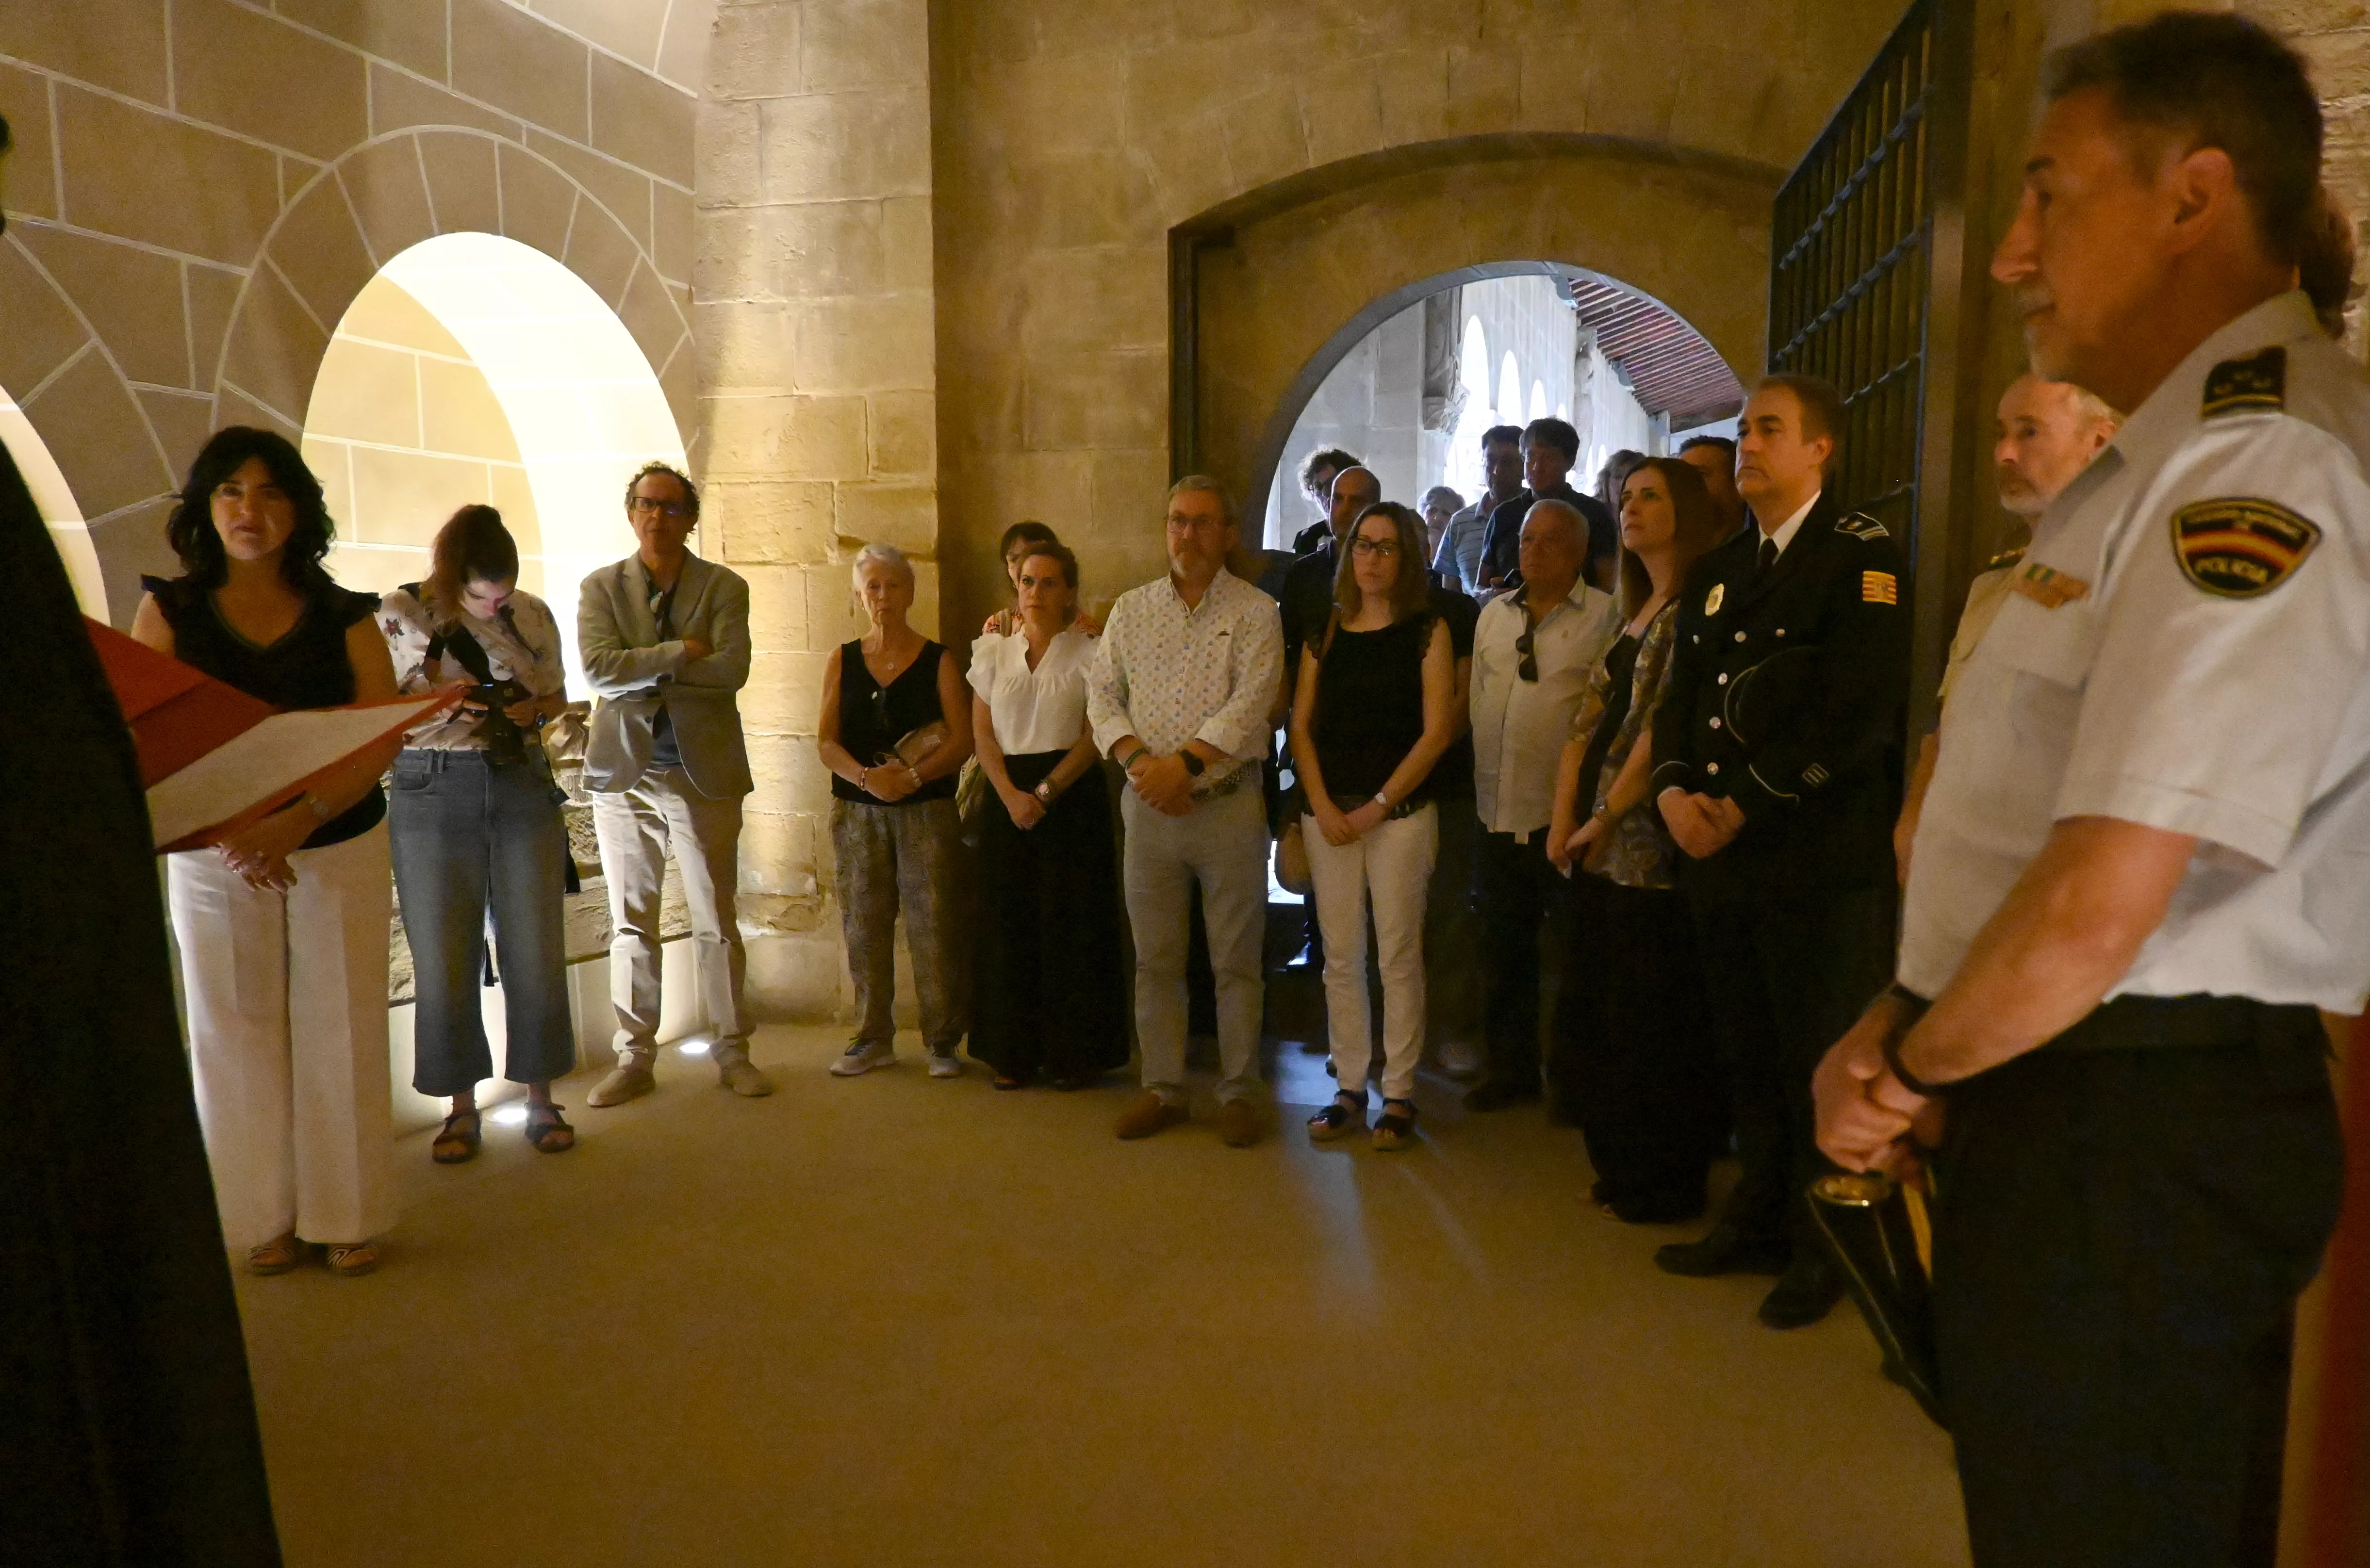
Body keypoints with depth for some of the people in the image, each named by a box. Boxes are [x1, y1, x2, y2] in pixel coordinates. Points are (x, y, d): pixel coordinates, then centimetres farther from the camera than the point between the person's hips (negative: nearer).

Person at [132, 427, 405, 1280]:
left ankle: (349, 1217, 16)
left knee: (341, 1032, 3)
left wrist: (301, 818, -23)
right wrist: (228, 831, -21)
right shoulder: (169, 611, 1)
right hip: (213, 856, 0)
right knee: (238, 1035, 5)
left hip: (341, 848, 0)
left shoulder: (345, 616, 1)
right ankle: (265, 1217, 19)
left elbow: (384, 736, -7)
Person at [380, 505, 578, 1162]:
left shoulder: (532, 615, 2)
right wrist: (439, 702, -18)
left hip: (524, 790, 2)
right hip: (432, 796, -1)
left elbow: (557, 696, 13)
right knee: (442, 959, 3)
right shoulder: (398, 614, -4)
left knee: (536, 952, 4)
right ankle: (462, 1108, 18)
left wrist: (533, 709, -10)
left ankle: (540, 1099, 17)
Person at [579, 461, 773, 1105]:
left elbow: (732, 670, -12)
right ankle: (634, 1058, 18)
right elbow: (598, 670, -9)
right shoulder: (601, 587, 7)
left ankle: (732, 1051, 15)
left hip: (704, 773, -1)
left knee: (717, 921, 4)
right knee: (630, 925, 8)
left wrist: (644, 670, -11)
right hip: (624, 773, 1)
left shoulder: (723, 587, 4)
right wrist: (679, 653, -13)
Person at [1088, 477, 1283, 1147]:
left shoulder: (1255, 612, -1)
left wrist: (1185, 762, -19)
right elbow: (1102, 694, 4)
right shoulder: (1131, 609, 10)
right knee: (1155, 960, 10)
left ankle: (1239, 1093, 16)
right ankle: (1163, 1089, 21)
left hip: (1229, 803, -3)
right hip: (1149, 807, 3)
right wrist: (1138, 760, -11)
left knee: (1236, 961, 4)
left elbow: (1251, 702, -12)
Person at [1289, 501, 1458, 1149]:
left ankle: (1399, 1095, 8)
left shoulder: (1427, 632, 1)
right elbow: (1301, 725, 7)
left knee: (1398, 955, 0)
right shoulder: (1326, 633, 10)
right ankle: (1349, 1089, 14)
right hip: (1328, 812, 3)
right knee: (1340, 956, 6)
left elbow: (1436, 731, -6)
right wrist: (1322, 806, -6)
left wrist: (1378, 806, -10)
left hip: (1400, 812, -3)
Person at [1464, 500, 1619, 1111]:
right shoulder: (1494, 614, 13)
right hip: (1498, 811, 6)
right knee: (1503, 948, 13)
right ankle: (1509, 1071, 27)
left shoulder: (1604, 618, -6)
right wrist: (1482, 783, 13)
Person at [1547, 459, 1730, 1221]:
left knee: (1649, 1021, 1)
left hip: (1645, 842, -9)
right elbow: (1589, 719, 12)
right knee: (1597, 1015, 15)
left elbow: (1663, 728, -16)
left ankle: (1663, 1186, 17)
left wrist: (1602, 822, -12)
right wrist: (1564, 822, 2)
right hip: (1598, 847, 9)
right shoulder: (1637, 614, 17)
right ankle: (1620, 1170, 29)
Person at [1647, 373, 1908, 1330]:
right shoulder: (1719, 571, 18)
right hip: (1721, 857, 7)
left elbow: (1857, 713, -16)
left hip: (1819, 863, -7)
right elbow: (1682, 696, 17)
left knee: (1820, 1070, 3)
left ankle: (1822, 1253, 20)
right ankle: (1758, 1224, 32)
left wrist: (1745, 804, -15)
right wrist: (1674, 789, -2)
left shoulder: (1861, 557, -6)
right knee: (1749, 1059, 17)